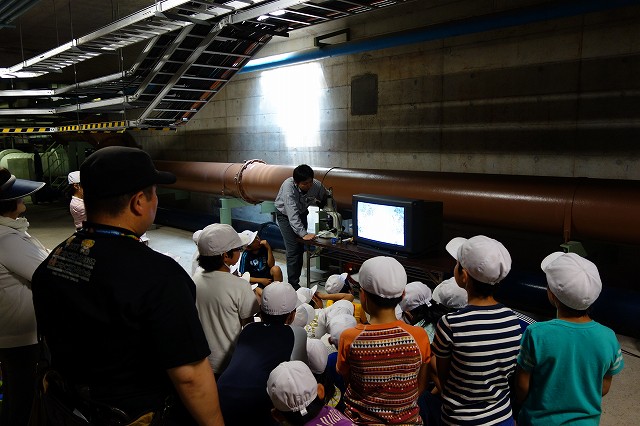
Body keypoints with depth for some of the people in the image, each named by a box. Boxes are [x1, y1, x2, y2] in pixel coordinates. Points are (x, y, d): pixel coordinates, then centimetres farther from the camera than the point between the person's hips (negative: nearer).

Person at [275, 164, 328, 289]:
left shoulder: (317, 185, -24)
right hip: (285, 214, -4)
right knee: (293, 250, -14)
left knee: (300, 249, 5)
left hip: (301, 213, 4)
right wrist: (303, 234, -48)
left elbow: (327, 201, -7)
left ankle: (296, 280, 16)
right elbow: (292, 213, -42)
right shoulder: (288, 186, -36)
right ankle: (293, 285, -8)